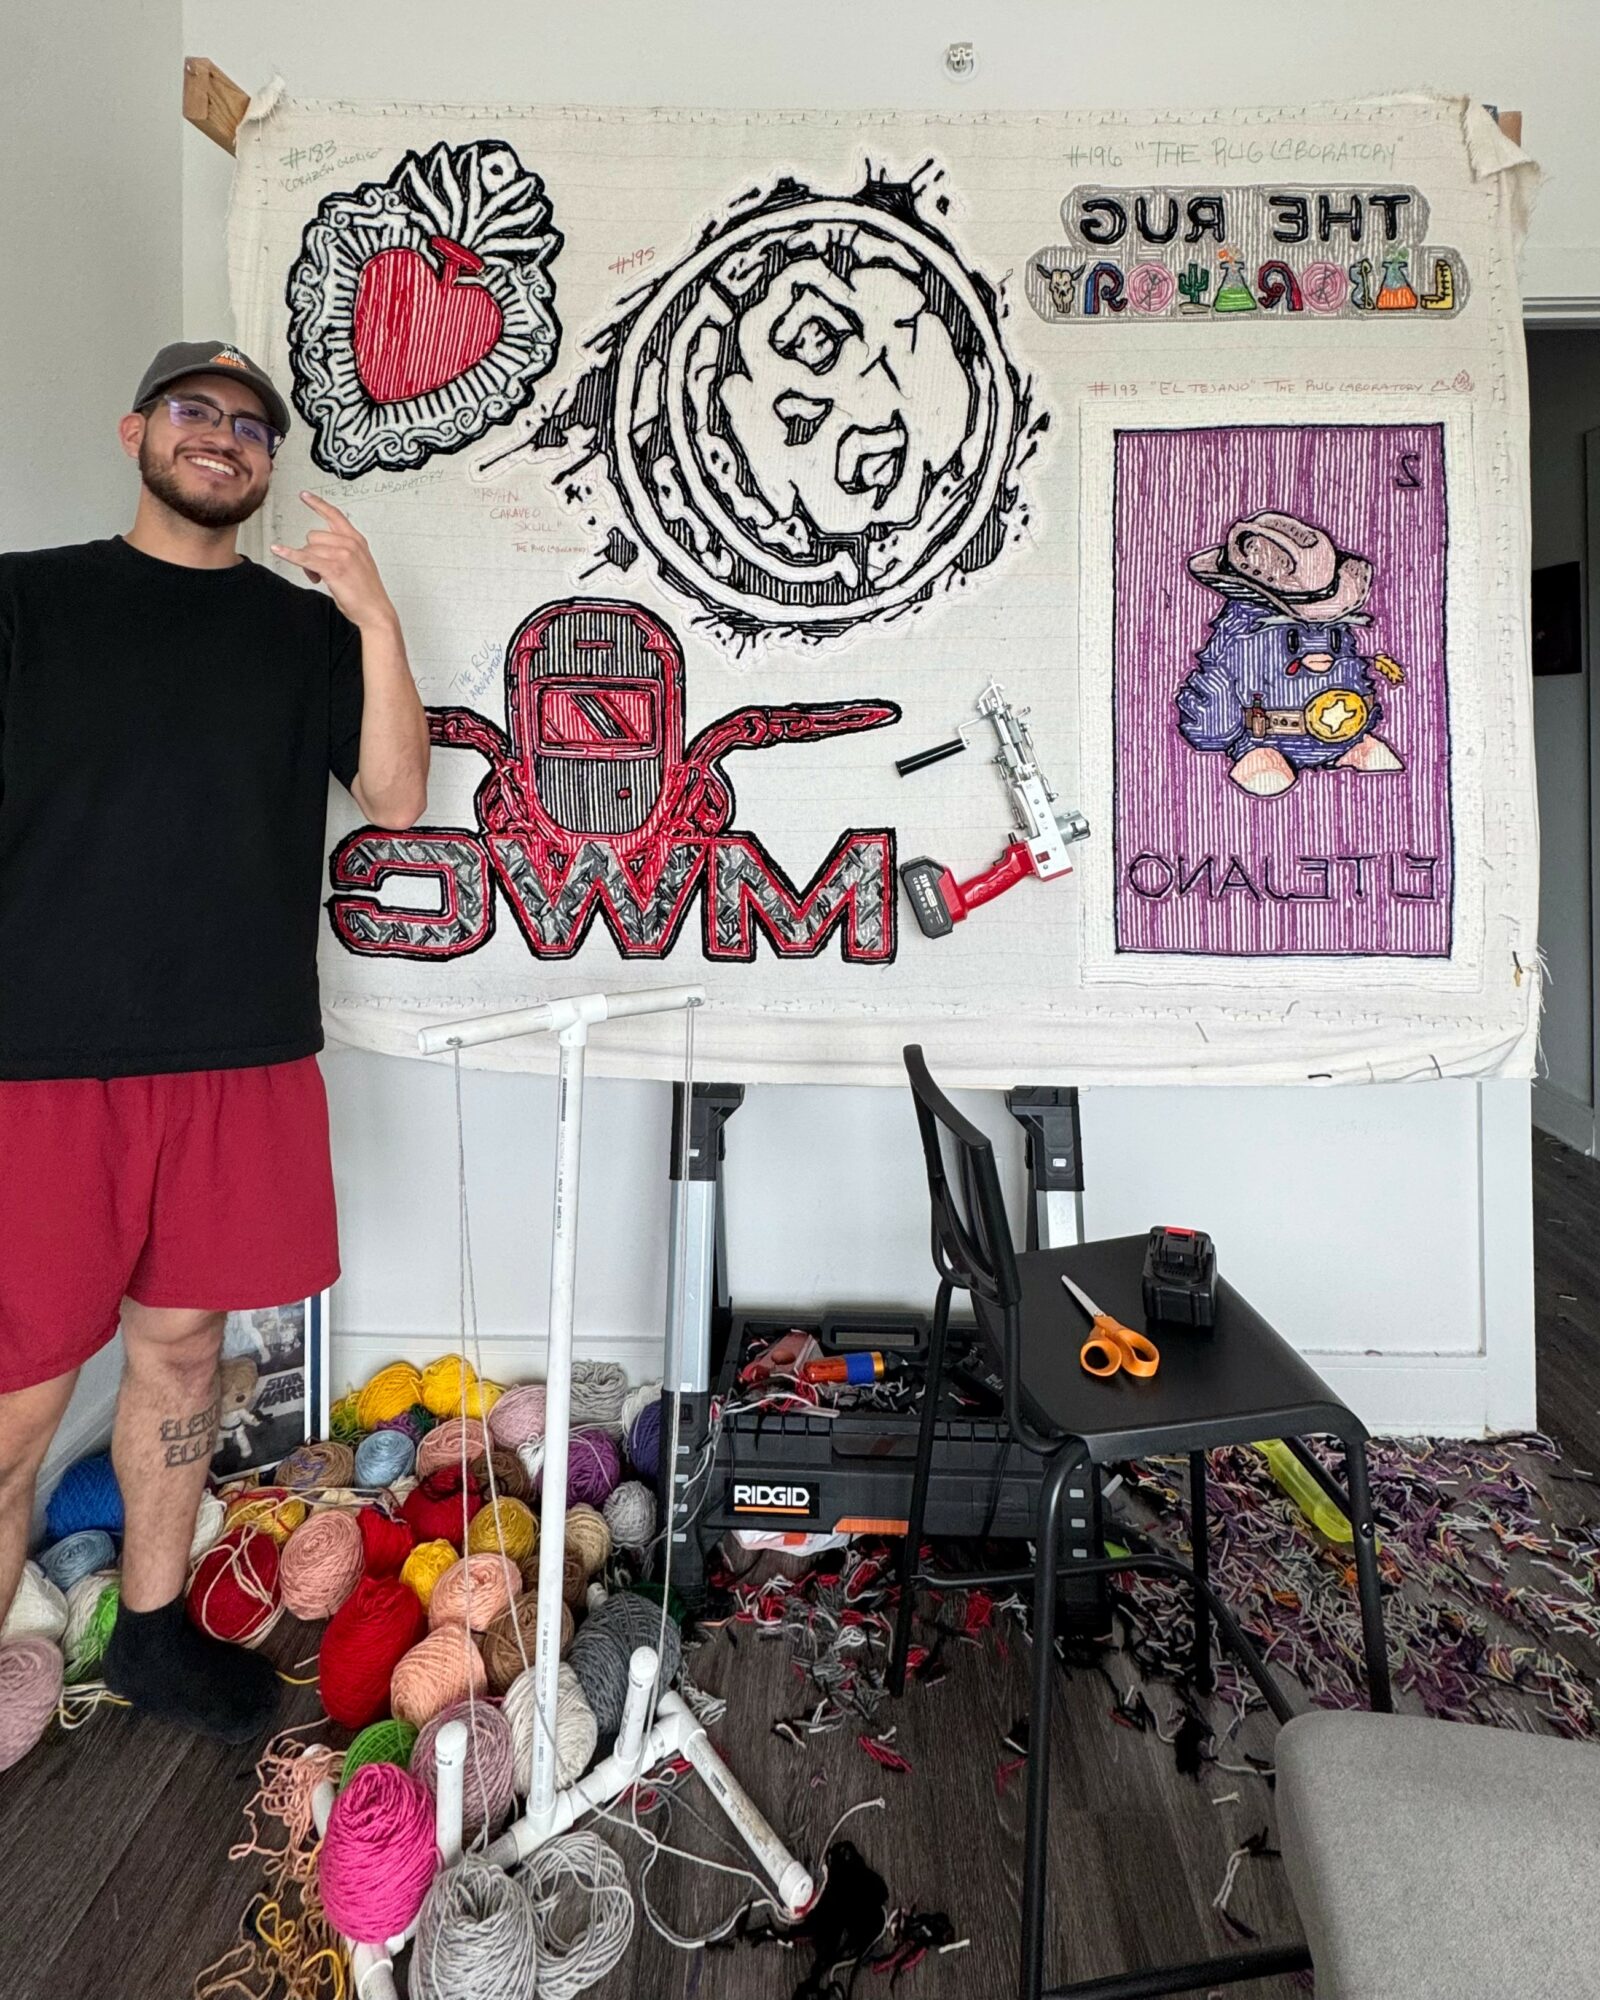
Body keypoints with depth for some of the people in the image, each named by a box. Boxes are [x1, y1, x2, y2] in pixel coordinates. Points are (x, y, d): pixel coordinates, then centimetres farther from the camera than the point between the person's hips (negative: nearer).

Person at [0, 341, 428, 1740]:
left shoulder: (310, 628, 12)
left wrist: (376, 618, -6)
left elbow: (396, 800, 2)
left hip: (246, 1051, 3)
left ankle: (153, 1630, 31)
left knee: (181, 1339, 13)